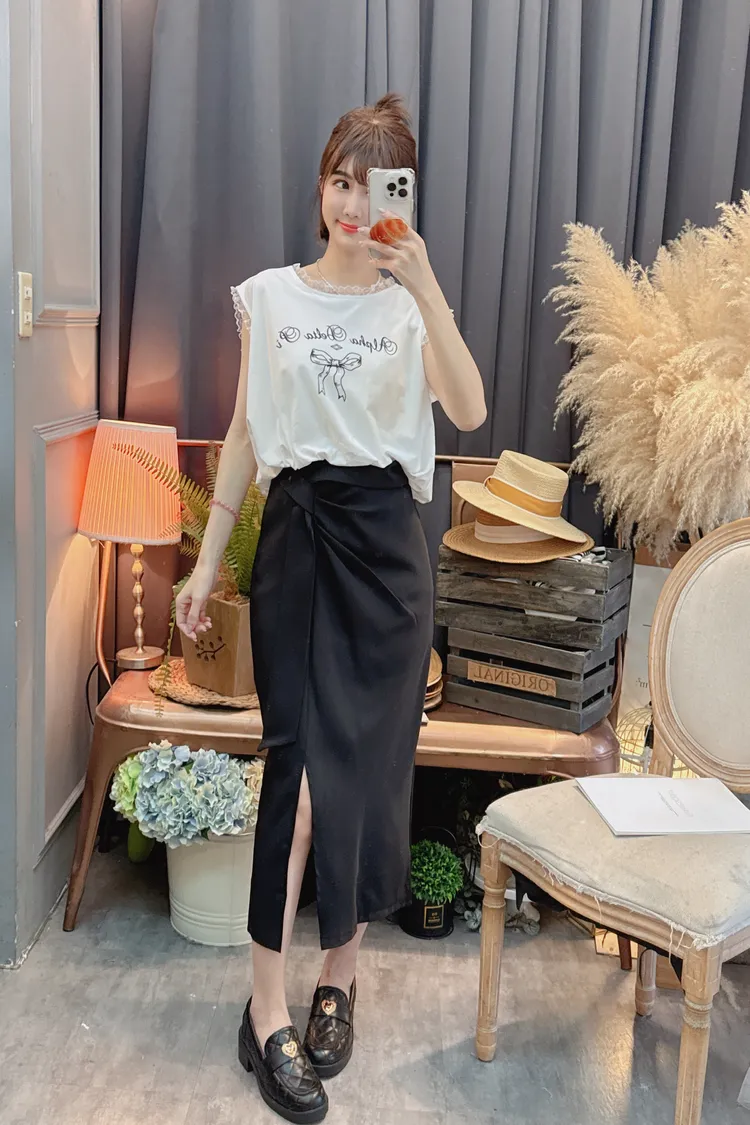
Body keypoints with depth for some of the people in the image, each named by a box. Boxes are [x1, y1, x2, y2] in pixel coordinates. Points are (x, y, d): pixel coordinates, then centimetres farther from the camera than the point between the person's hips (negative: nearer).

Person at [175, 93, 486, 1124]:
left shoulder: (413, 304, 4)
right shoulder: (271, 296, 7)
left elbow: (469, 412, -14)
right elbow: (246, 435, 9)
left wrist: (425, 284, -23)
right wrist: (208, 562, 7)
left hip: (383, 538, 0)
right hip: (296, 534, 0)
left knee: (368, 763, 5)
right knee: (301, 762, -6)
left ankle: (339, 979, 23)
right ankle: (269, 1013, 4)